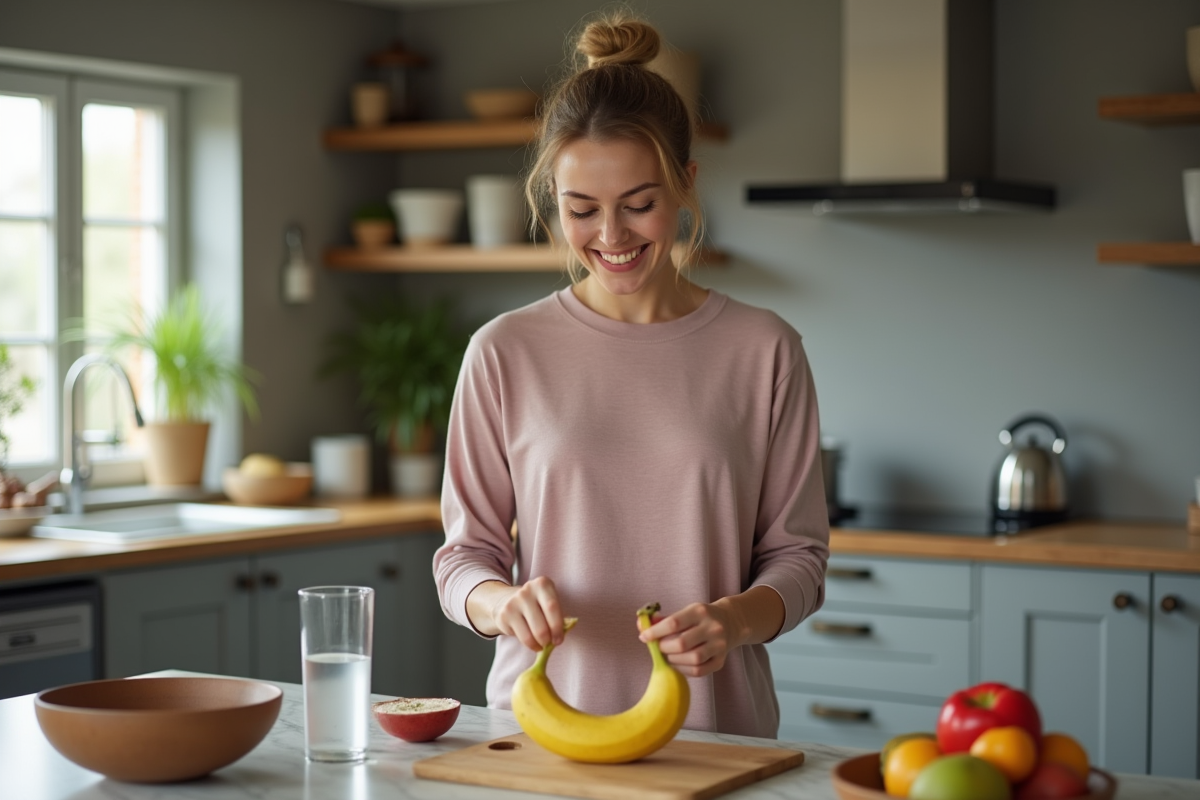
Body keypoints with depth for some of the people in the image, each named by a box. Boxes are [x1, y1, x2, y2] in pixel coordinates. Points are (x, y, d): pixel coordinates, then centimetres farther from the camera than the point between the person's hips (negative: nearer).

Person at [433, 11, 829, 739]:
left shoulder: (764, 351, 3)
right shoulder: (506, 352, 3)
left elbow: (797, 554, 6)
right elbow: (464, 554, 7)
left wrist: (736, 618, -14)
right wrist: (501, 601, -14)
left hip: (713, 730, -1)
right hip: (542, 723, 1)